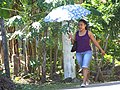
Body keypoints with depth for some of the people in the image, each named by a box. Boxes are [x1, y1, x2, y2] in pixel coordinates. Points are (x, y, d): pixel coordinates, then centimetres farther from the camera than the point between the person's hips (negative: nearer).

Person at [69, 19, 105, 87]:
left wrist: (101, 49, 0)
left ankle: (84, 82, -20)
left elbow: (95, 41, 0)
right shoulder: (77, 33, 6)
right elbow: (74, 43, 10)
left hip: (87, 52, -4)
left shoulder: (89, 32, -4)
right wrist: (71, 38, -9)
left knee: (85, 67, -19)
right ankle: (87, 80, 34)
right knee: (83, 68, 12)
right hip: (79, 53, 4)